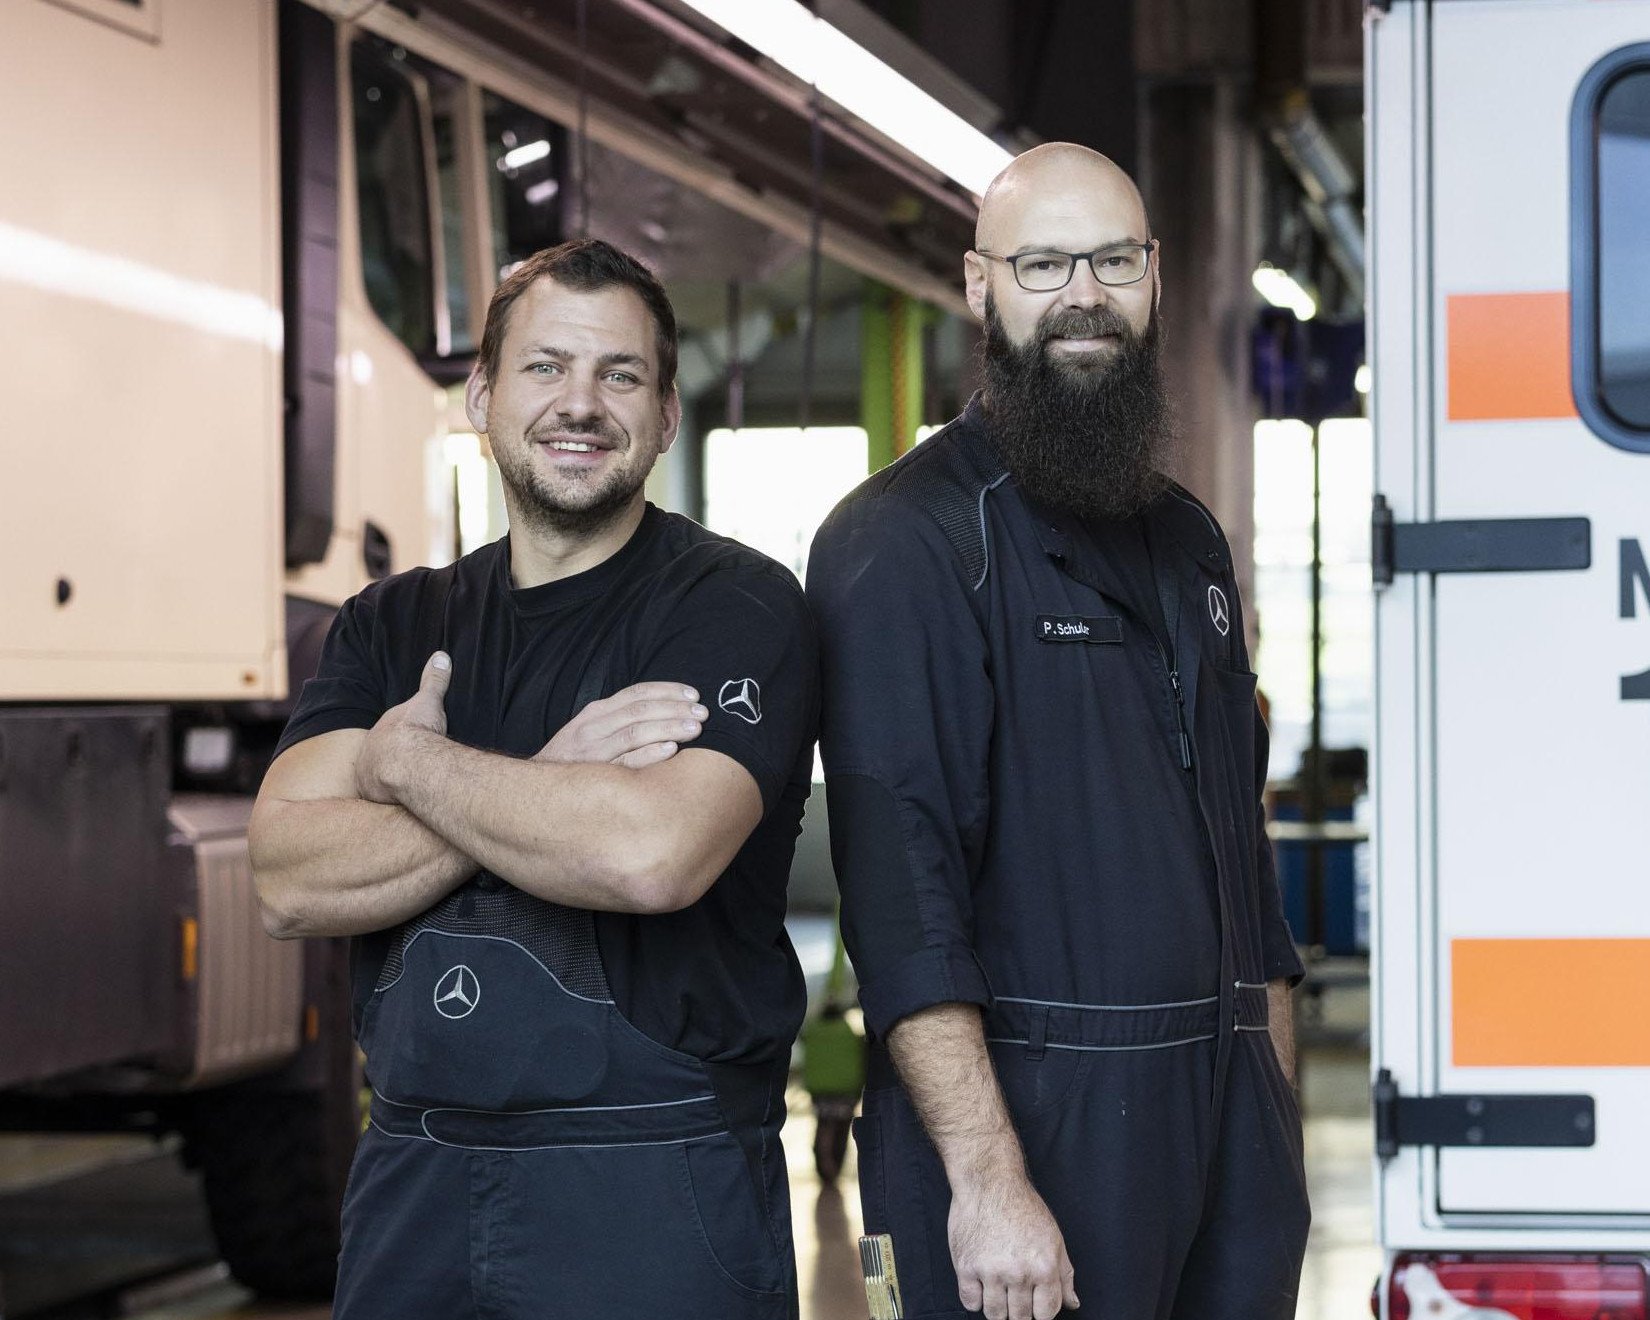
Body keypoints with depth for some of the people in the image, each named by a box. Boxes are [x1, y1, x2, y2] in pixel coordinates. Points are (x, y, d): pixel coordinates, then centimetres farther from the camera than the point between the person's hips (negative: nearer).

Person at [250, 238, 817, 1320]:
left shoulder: (736, 608, -6)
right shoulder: (393, 623, 10)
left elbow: (652, 855, -23)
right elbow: (291, 882, -5)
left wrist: (403, 760, -10)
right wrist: (543, 783, -16)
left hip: (651, 1190, -4)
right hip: (412, 1177, 5)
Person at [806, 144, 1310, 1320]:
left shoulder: (1186, 540, 16)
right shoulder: (903, 539, -8)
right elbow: (900, 879, -17)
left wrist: (1281, 1120, 15)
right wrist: (985, 1177, -23)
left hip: (1227, 1120, 7)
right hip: (1031, 1116, -7)